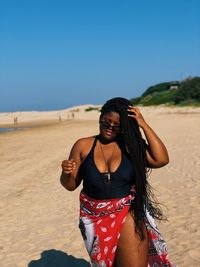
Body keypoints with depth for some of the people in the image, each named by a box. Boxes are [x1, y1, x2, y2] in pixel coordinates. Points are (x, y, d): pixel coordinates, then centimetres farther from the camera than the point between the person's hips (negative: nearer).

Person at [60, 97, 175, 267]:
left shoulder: (131, 145, -2)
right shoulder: (83, 146, 0)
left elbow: (161, 160, -14)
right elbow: (71, 185, 4)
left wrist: (144, 125, -13)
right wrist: (66, 173, -19)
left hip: (128, 215, -1)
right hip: (96, 219, 2)